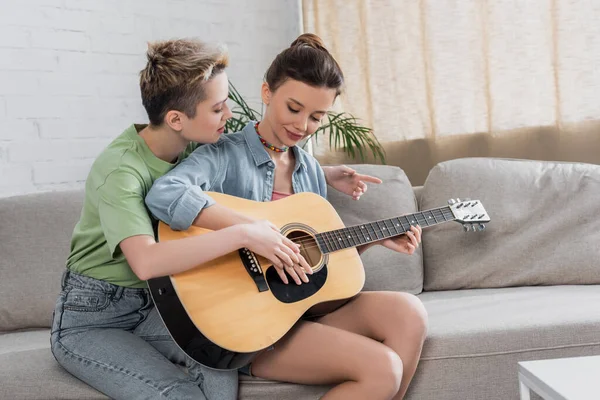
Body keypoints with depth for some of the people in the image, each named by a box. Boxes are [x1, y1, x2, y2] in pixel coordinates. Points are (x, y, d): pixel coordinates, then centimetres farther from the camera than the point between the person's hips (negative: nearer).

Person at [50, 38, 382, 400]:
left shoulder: (195, 145, -3)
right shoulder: (121, 170, -25)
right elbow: (146, 261, -40)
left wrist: (327, 174, 5)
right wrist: (244, 234, -37)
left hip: (154, 306, 6)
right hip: (90, 319, -5)